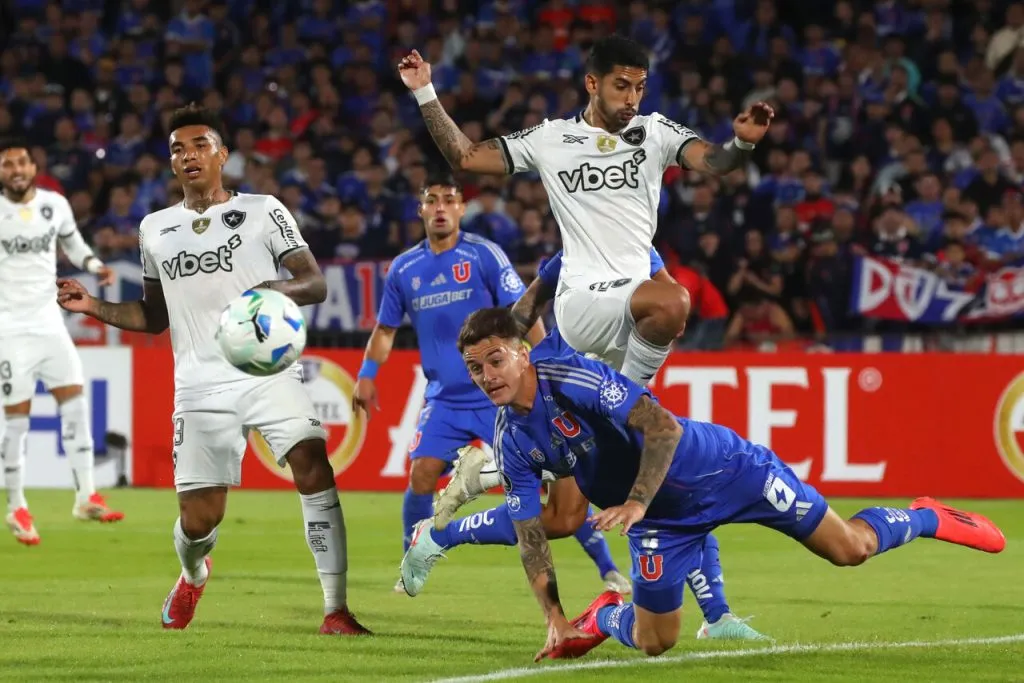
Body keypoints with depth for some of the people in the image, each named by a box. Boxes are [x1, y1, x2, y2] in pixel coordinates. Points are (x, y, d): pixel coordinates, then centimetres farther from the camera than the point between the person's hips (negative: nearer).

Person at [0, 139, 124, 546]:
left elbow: (73, 244, 21)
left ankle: (86, 497, 3)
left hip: (48, 320, 4)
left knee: (74, 398, -3)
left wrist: (94, 265, 3)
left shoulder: (55, 205, 4)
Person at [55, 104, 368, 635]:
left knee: (313, 468, -25)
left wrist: (276, 289, -23)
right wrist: (94, 307, 10)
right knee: (199, 517, -1)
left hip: (269, 371, -3)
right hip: (201, 388, 3)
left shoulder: (263, 211, 5)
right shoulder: (155, 229, 17)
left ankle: (336, 609, -21)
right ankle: (193, 575, 37)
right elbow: (154, 317, 25)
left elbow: (315, 285, -2)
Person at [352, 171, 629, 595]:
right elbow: (385, 329, 17)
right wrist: (367, 376, 7)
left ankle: (608, 570, -1)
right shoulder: (404, 269, 6)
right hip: (444, 398, 3)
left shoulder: (484, 255, -5)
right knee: (422, 472, -14)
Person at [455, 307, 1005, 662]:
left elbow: (664, 427, -29)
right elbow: (530, 537, 0)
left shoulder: (575, 378, -25)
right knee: (653, 642, -2)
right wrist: (554, 619, -5)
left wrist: (637, 503, -36)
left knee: (850, 549, -3)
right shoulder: (510, 442, -7)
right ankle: (604, 617, 31)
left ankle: (926, 519, 26)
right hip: (662, 521, 5)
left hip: (720, 469, -4)